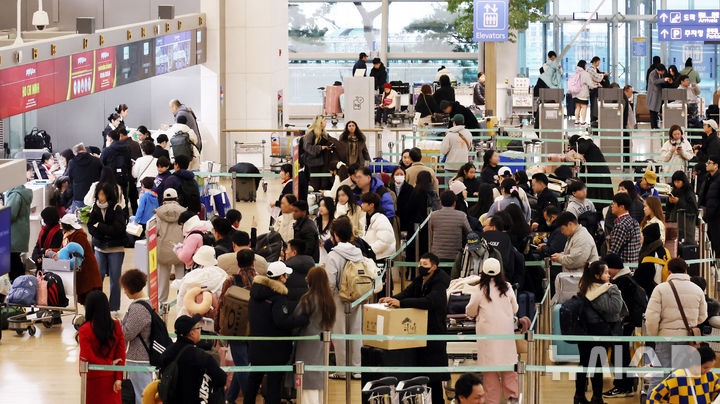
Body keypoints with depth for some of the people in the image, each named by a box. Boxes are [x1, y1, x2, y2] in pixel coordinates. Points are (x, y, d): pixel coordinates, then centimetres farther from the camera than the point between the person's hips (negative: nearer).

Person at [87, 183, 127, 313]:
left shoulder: (116, 209, -8)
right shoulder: (95, 209, 2)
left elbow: (117, 228, -16)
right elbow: (91, 227, -1)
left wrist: (99, 226, -10)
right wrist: (106, 233, -14)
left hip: (116, 249, -3)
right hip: (100, 248, 3)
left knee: (115, 279, 3)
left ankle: (114, 308, 10)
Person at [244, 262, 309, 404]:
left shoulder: (256, 290, 4)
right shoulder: (278, 296, -21)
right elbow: (283, 321, -29)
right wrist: (305, 319, -24)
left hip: (256, 345, 7)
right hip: (274, 348, -7)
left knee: (254, 378, 20)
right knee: (274, 381, 1)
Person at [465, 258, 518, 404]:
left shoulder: (478, 290, -8)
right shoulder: (507, 288, 0)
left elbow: (470, 312, 1)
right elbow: (514, 309, 11)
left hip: (488, 332, -3)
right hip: (506, 330, 3)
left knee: (490, 368, 2)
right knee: (508, 366, 12)